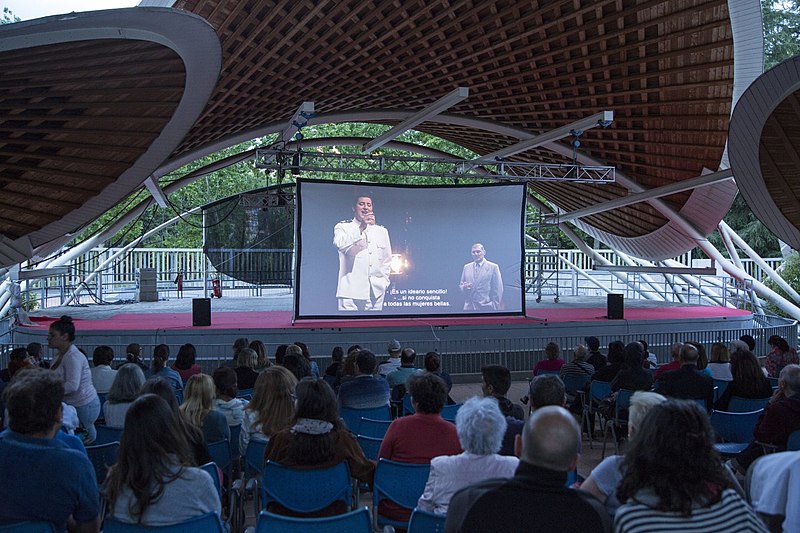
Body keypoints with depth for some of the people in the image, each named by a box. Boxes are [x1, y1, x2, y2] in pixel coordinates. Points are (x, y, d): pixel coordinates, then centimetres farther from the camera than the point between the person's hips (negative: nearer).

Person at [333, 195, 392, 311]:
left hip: (376, 292, 4)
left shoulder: (382, 231, 19)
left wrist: (384, 281, 11)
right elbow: (340, 244, -15)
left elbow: (387, 260, 23)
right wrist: (361, 227, -18)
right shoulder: (343, 227, 7)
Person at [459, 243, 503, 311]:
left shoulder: (493, 267, 1)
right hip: (469, 307, 3)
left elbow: (497, 289, -1)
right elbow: (461, 285, 19)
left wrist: (495, 307, -6)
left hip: (486, 307, -3)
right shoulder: (466, 267, 13)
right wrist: (464, 287, -5)